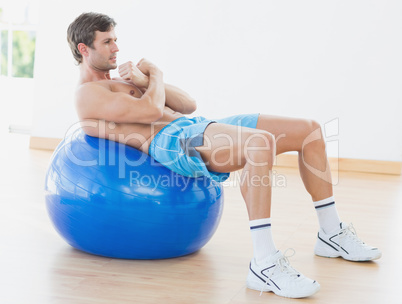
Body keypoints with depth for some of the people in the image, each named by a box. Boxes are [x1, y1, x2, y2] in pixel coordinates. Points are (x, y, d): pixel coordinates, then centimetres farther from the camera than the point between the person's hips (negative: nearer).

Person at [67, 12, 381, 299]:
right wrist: (154, 75, 7)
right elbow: (152, 111, -14)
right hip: (173, 141, -10)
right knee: (261, 142, -39)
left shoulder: (118, 85, 30)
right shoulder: (87, 94, 0)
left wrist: (145, 81, 9)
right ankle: (264, 263, -38)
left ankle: (331, 233, 10)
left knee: (309, 130, 2)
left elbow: (188, 105, 23)